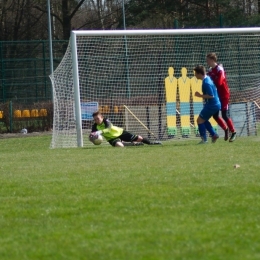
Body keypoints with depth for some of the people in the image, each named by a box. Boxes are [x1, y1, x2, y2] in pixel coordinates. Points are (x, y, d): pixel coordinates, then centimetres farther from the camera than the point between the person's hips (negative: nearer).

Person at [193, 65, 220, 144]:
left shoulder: (206, 83, -24)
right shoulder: (208, 78, 7)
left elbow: (211, 95, -27)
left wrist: (200, 95, -18)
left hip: (212, 105, -10)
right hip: (216, 104, 10)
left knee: (200, 120, 0)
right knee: (203, 120, 21)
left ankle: (204, 139, 2)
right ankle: (214, 135, 18)